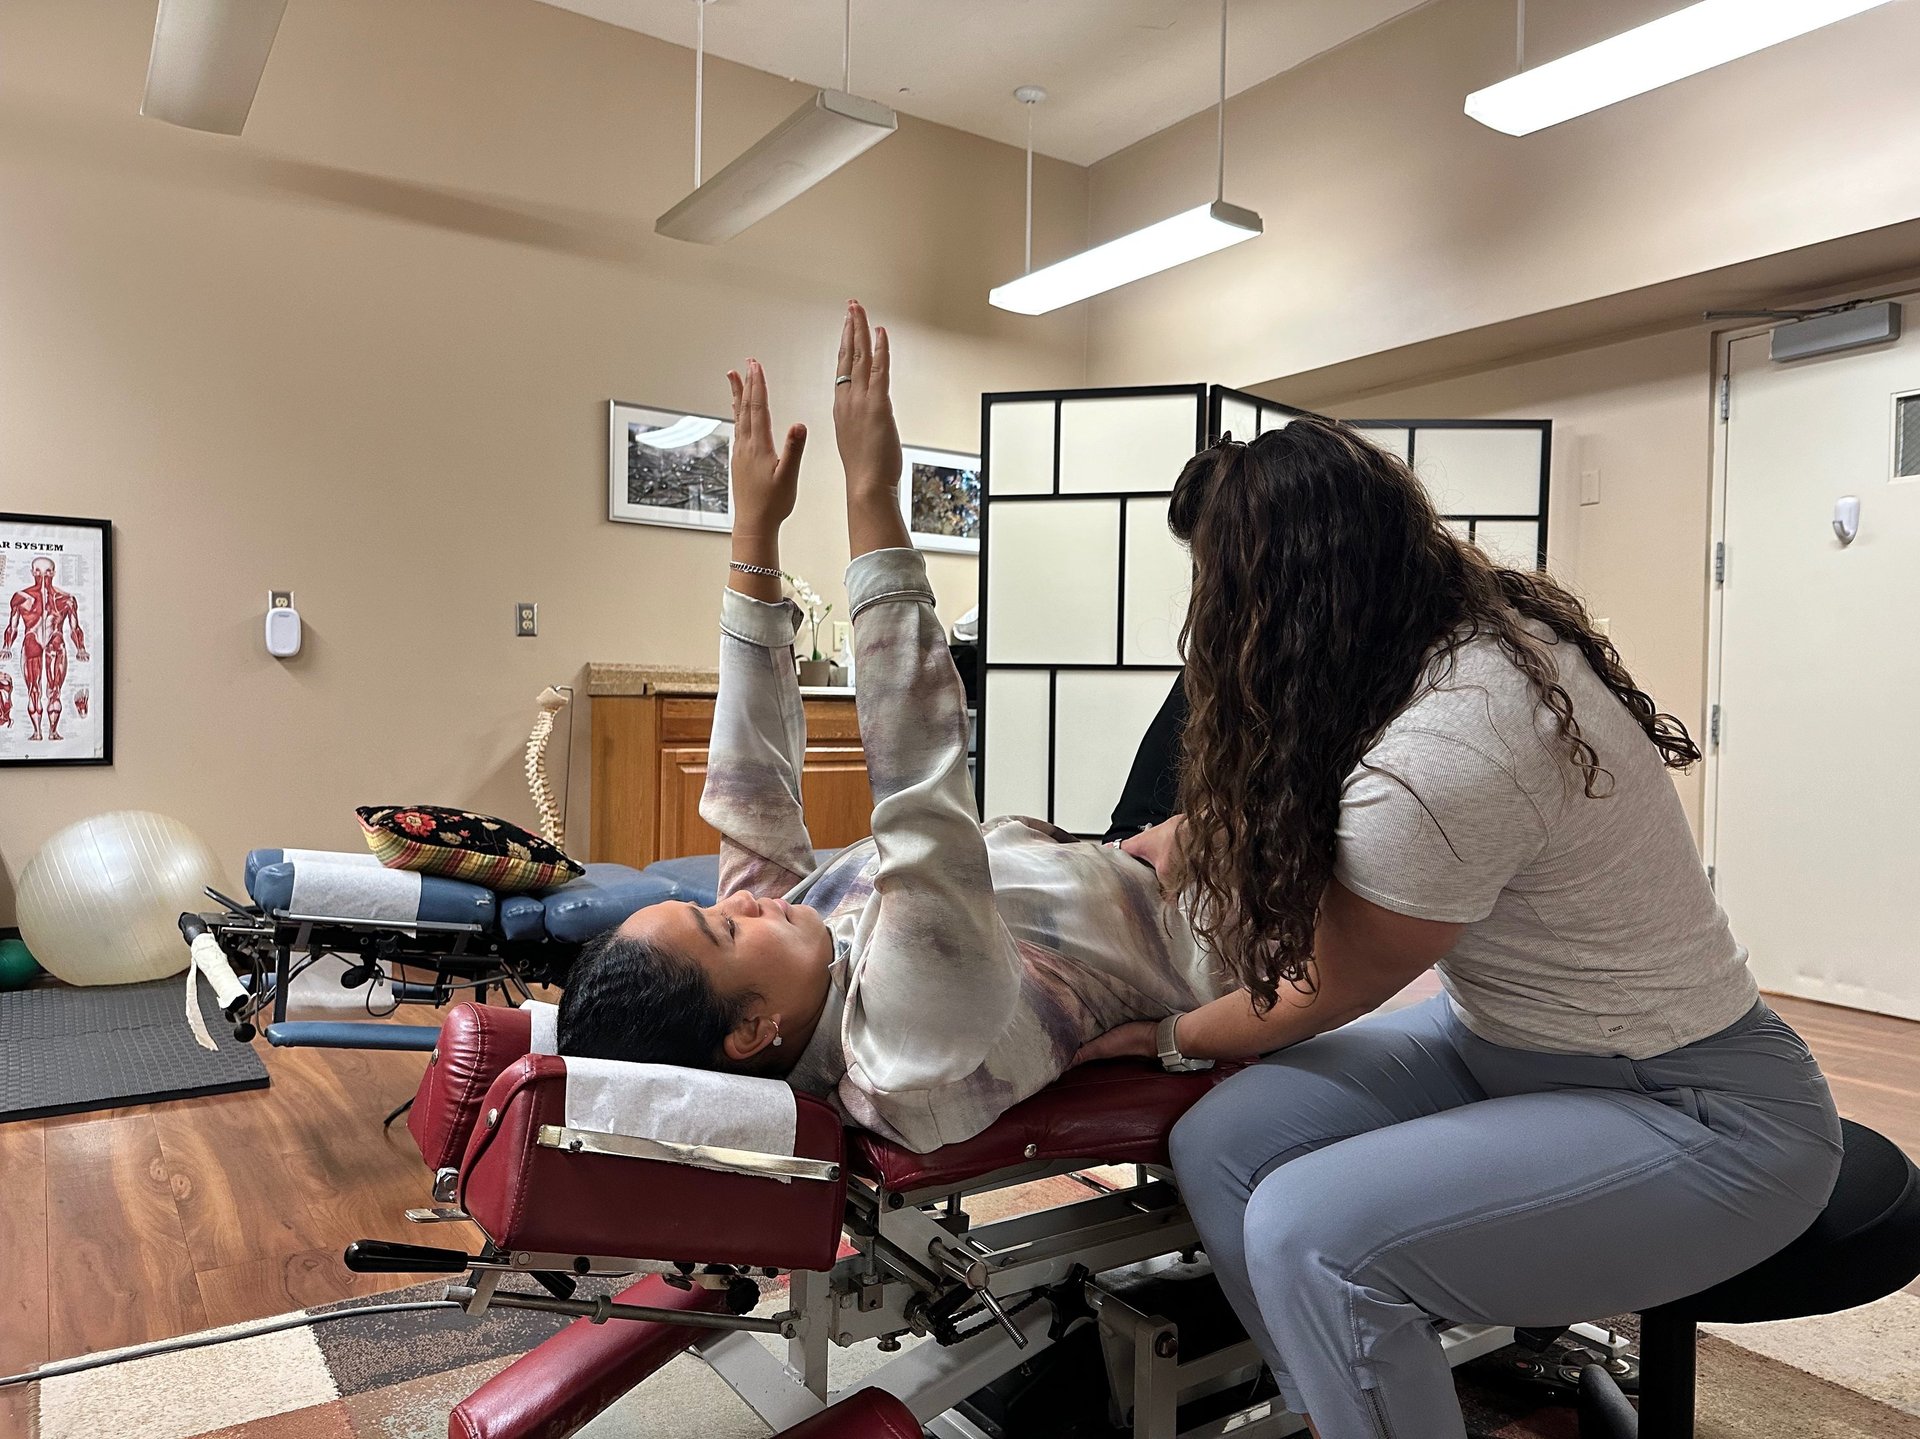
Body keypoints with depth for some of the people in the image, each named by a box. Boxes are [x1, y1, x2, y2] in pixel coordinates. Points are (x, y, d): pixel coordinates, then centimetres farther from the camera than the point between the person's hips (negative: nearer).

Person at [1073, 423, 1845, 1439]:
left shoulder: (1433, 766, -32)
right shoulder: (1479, 621, -7)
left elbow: (1325, 995, -13)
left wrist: (1160, 1033, 4)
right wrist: (1185, 831, 20)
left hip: (1695, 1114, -8)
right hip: (1504, 1037, 8)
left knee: (1309, 1233, -27)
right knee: (1217, 1146, -8)